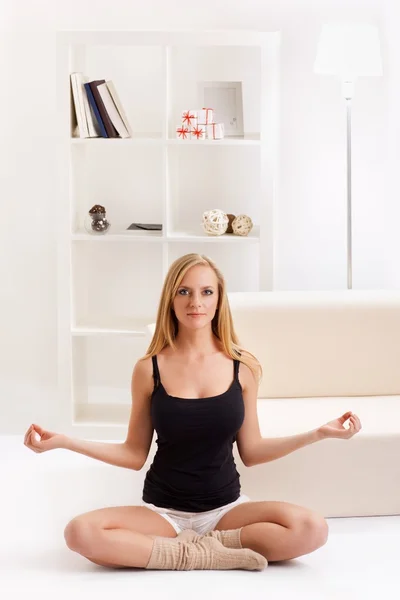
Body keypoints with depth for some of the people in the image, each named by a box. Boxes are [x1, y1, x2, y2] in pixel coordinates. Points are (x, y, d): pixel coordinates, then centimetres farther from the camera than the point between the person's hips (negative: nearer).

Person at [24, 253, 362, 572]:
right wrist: (62, 441, -7)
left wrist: (319, 433, -5)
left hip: (226, 508, 1)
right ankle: (205, 552, -20)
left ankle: (197, 546, -14)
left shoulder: (243, 366, -3)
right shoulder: (149, 369, -5)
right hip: (162, 511, 0)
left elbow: (251, 451, 3)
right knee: (80, 533, -29)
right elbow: (135, 455, 2)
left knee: (312, 529, -26)